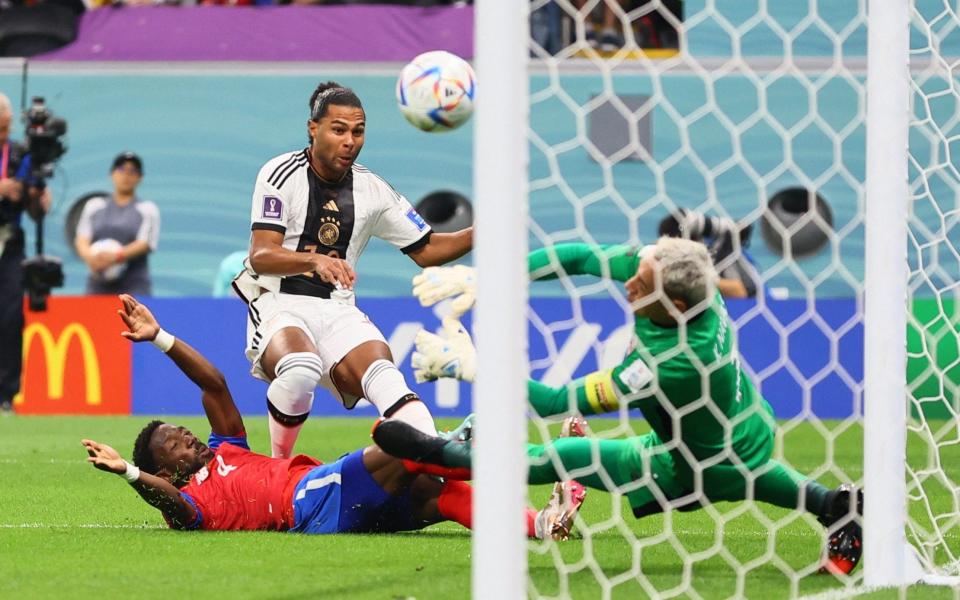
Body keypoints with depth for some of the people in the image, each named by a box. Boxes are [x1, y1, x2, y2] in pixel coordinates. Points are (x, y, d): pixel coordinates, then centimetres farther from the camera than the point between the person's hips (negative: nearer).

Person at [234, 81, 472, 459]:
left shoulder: (372, 190, 10)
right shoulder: (281, 174, -4)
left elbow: (426, 250, 17)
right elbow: (260, 256, -14)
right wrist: (316, 260, -34)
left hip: (337, 310, 4)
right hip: (277, 304, -4)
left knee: (383, 377, -28)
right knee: (301, 369, -37)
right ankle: (277, 468, -14)